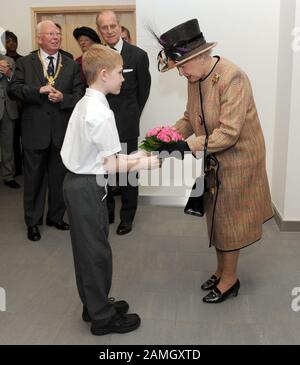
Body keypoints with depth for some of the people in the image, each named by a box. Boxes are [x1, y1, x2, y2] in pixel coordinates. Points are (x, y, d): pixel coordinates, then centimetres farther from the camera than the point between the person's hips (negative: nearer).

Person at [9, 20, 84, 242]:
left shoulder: (72, 66, 6)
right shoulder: (25, 63, 4)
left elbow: (79, 96, 1)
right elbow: (14, 88, -6)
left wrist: (63, 98, -18)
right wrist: (39, 90, -20)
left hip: (62, 131, 1)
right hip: (35, 130, -1)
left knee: (59, 177, 12)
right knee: (34, 178, 9)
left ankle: (56, 217, 31)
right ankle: (33, 222, 24)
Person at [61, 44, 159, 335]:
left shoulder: (84, 104, 9)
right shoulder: (101, 113, -20)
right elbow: (111, 165, -18)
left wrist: (131, 156, 12)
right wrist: (144, 163, -6)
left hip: (77, 181, 10)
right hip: (88, 187, -9)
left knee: (87, 248, 18)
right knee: (96, 251, 3)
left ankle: (94, 305, 35)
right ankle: (103, 318, 20)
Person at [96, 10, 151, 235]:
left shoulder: (138, 55, -4)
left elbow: (143, 91, 4)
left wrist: (132, 116, 9)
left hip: (126, 124, -2)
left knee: (128, 172, 5)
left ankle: (127, 217, 22)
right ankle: (107, 211, 30)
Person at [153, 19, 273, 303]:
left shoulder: (232, 77, -24)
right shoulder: (194, 79, -1)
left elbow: (228, 133, -29)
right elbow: (190, 118, 8)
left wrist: (189, 146, -30)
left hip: (236, 160, -7)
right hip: (213, 160, 7)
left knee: (229, 219, 6)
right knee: (216, 216, 17)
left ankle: (229, 280, 26)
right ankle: (222, 270, 37)